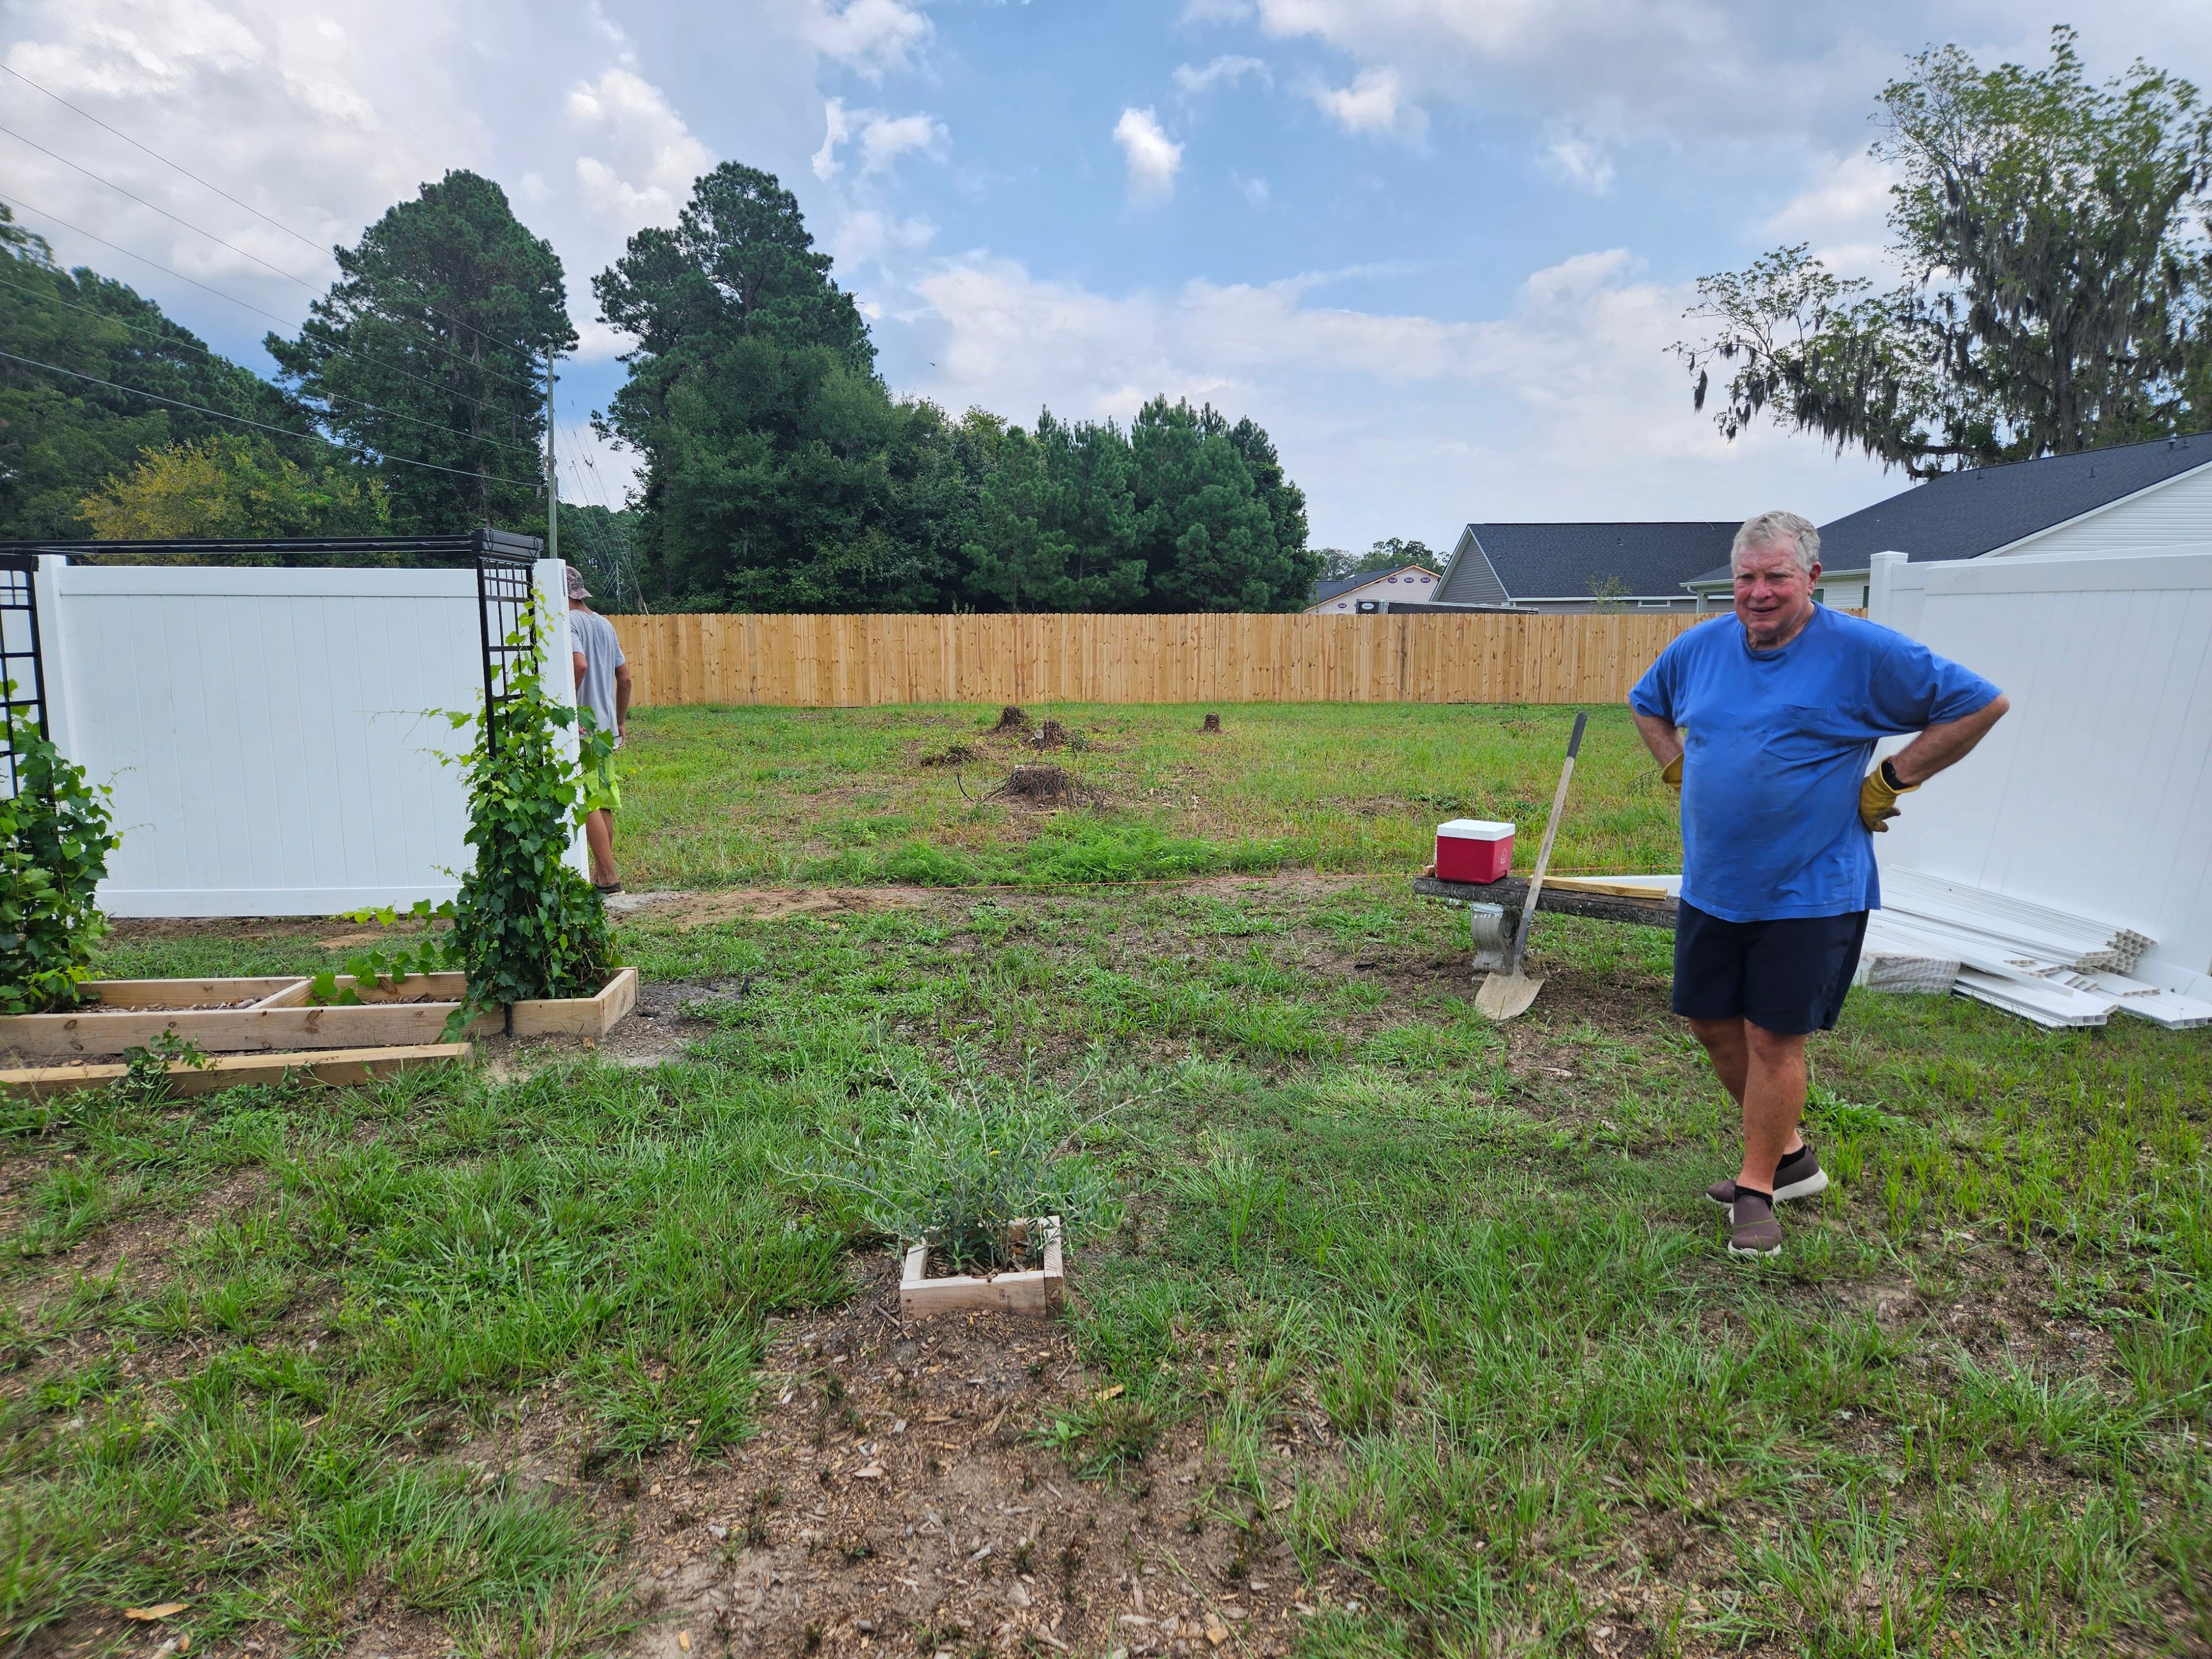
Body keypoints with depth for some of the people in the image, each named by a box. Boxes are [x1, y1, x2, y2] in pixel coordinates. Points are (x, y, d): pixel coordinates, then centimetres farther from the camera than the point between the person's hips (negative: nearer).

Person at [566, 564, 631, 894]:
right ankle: (602, 871, 22)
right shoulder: (604, 624, 15)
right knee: (604, 800, 13)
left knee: (588, 803, -6)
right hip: (606, 727, 9)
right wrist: (621, 721, 23)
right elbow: (625, 677, 17)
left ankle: (608, 876, -6)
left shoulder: (569, 622, -10)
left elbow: (580, 665, -28)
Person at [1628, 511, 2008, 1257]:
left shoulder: (1862, 651, -10)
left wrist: (1887, 783, -7)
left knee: (1774, 1038, 0)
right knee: (1712, 1022, 12)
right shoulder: (1698, 648, 4)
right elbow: (1646, 706, 23)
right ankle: (1789, 1154, 33)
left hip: (1808, 892, -5)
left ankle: (1757, 1189, 17)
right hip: (1710, 887, 6)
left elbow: (1980, 704, -5)